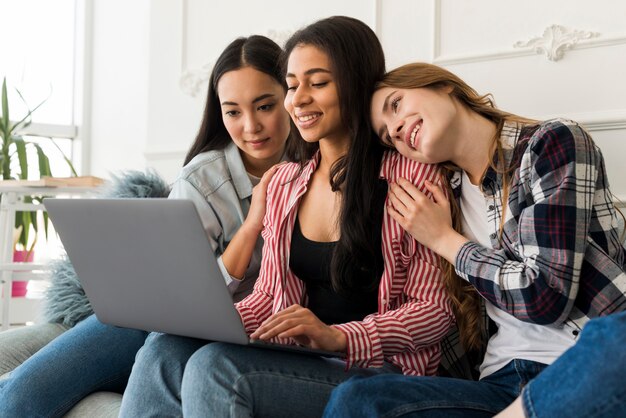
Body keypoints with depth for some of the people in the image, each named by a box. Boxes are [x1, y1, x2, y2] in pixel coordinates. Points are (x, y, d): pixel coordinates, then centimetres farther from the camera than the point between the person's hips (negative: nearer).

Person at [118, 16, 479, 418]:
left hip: (378, 371, -5)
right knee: (162, 355, -22)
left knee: (215, 366, -29)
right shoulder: (283, 184, 14)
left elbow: (435, 310, -8)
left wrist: (337, 336, -23)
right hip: (297, 362, 6)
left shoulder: (412, 176, -6)